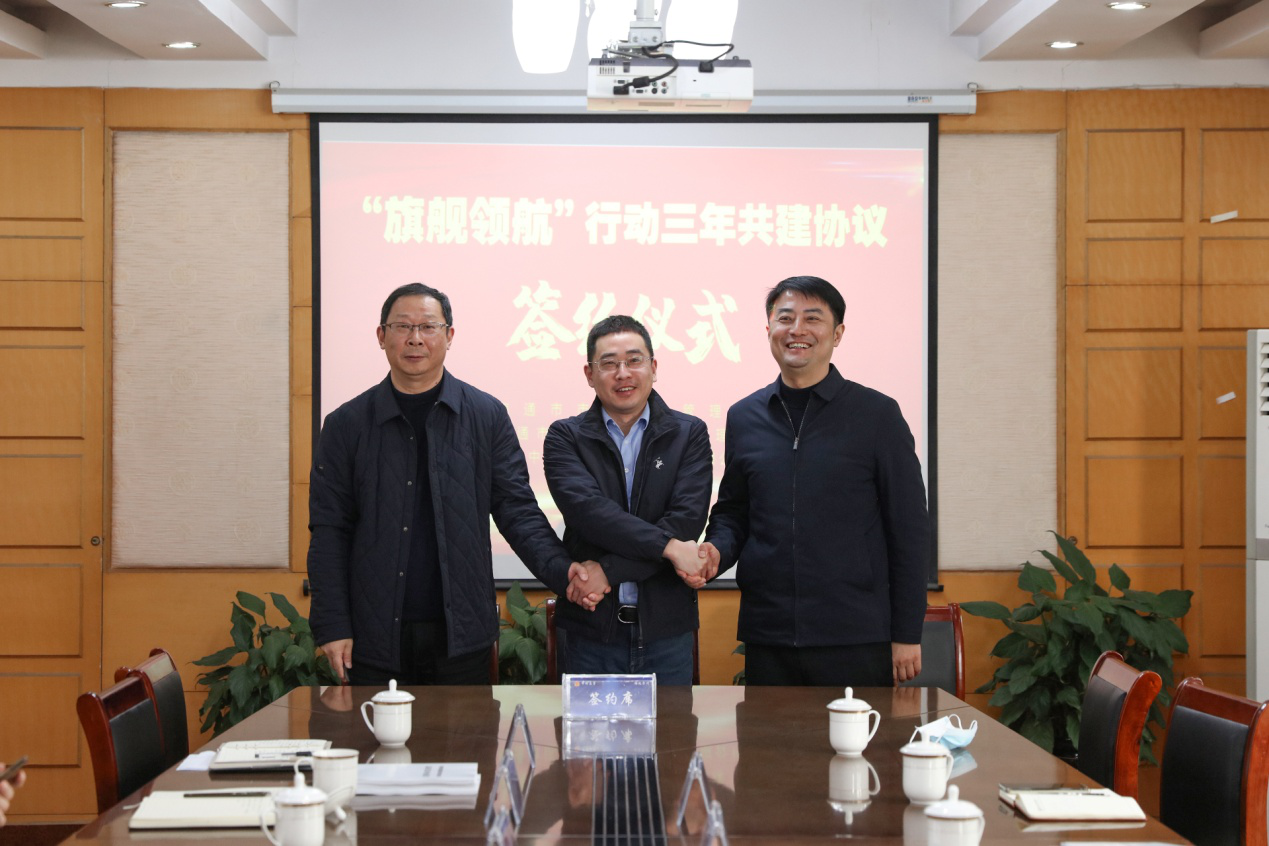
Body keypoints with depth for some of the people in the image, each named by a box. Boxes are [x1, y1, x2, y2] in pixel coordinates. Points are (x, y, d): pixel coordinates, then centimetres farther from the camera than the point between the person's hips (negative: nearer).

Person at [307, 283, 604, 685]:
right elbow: (329, 529, 4)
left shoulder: (487, 417, 6)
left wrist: (561, 570, -14)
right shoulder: (347, 424, 5)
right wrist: (332, 626, -4)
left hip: (461, 637, 0)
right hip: (375, 639, 0)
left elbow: (517, 511, 3)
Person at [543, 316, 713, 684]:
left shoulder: (689, 434, 5)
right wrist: (668, 547, -19)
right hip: (591, 629, 0)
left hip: (667, 629, 0)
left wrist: (608, 570, -15)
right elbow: (586, 508, -13)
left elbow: (687, 519, -8)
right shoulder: (565, 436, 4)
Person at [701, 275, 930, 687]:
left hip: (855, 640, -3)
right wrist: (717, 548, -4)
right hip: (767, 638, 3)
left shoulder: (877, 414, 0)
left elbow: (909, 529, 0)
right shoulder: (744, 417, 10)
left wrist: (907, 634, -4)